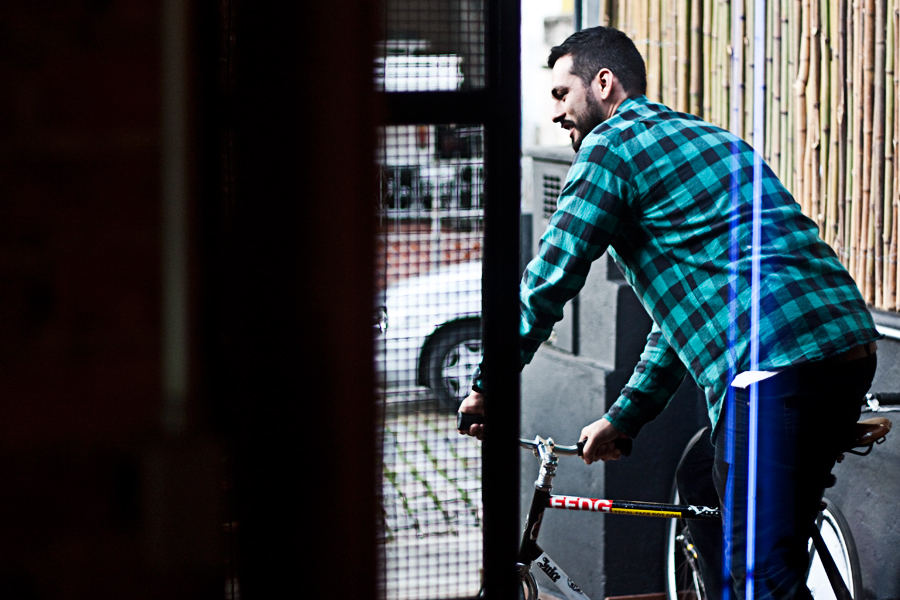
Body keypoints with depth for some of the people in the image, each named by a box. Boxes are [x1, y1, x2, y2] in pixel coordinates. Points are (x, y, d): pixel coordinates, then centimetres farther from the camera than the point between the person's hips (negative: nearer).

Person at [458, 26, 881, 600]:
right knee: (702, 484, 27)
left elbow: (549, 280, 0)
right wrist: (624, 417, 34)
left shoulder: (613, 145, 2)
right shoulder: (697, 137, 30)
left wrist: (488, 387, 13)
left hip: (777, 366, -10)